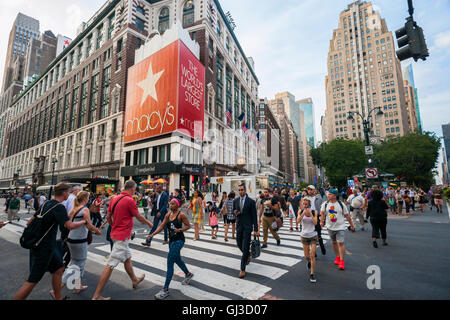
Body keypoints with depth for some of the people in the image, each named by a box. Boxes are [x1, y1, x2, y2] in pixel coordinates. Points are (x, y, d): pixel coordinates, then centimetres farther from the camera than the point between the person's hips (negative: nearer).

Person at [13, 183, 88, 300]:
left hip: (38, 243, 9)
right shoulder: (59, 207, -20)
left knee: (59, 267, 17)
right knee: (33, 280, 2)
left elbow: (30, 221, 12)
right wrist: (83, 222, -11)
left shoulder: (46, 204, 6)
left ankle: (58, 297, 28)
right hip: (44, 248, -9)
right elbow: (70, 225, -28)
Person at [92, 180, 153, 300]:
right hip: (122, 236, -9)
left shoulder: (115, 199, 5)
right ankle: (96, 296, 8)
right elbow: (139, 217, -9)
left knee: (127, 258, 24)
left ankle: (135, 280, 43)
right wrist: (149, 223, 8)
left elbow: (108, 217, 11)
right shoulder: (130, 200, -19)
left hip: (116, 233, 9)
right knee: (110, 265, -1)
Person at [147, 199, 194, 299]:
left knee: (170, 262, -11)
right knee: (177, 259, 23)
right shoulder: (167, 215, 6)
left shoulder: (181, 215, -12)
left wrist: (179, 230, -23)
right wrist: (153, 234, -7)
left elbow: (188, 226, -8)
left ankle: (165, 290, -2)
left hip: (179, 240, -7)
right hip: (171, 240, 8)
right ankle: (188, 274, 48)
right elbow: (162, 226, 4)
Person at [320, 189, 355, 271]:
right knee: (334, 243, 14)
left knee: (341, 243, -10)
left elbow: (347, 215, 1)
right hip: (330, 227, 3)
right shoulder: (325, 204, -3)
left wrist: (352, 225, 6)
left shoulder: (341, 204, -6)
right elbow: (322, 213, -4)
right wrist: (321, 221, -20)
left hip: (340, 227, -3)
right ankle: (337, 257, 33)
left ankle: (342, 261, 1)